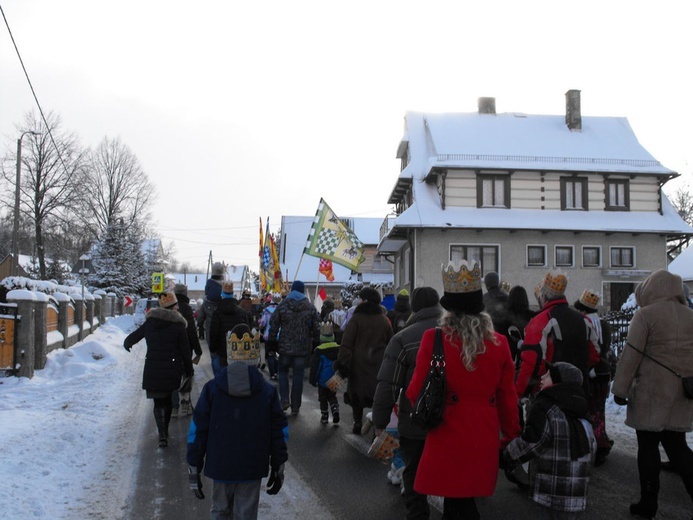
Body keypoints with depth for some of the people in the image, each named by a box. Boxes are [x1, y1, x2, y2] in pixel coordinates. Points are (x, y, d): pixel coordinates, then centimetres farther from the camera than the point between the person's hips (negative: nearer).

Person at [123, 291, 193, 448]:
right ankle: (164, 430, 23)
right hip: (172, 369, -1)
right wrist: (189, 371, 7)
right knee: (168, 401, 17)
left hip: (152, 369, 1)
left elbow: (132, 337, 13)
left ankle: (162, 432, -13)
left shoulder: (150, 323, 2)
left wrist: (127, 344, 38)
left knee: (158, 402, 6)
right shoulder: (178, 325, -6)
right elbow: (185, 351, -4)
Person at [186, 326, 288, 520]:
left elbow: (197, 431, -5)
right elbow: (279, 432, -1)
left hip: (221, 468, 1)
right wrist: (278, 468, 11)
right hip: (253, 469, 0)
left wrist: (193, 468, 4)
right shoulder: (267, 391, -6)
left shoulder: (212, 388, -8)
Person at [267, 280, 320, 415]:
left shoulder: (282, 305, -2)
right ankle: (295, 406, 10)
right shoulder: (311, 307, 1)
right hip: (303, 348, 1)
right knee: (298, 376, 6)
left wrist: (271, 343, 6)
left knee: (283, 372, 17)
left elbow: (273, 326, -2)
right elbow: (316, 328, 3)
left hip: (285, 347, 0)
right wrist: (315, 344, 12)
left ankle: (284, 400, 2)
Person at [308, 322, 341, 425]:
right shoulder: (339, 349, -2)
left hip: (322, 380, -3)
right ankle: (335, 410, -4)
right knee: (332, 396, 18)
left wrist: (312, 379, -1)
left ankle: (324, 416, 14)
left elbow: (314, 366, -10)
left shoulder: (318, 351, -13)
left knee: (323, 398, 12)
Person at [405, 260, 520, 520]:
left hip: (448, 434, -3)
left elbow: (417, 389, -5)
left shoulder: (433, 339, -12)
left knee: (456, 499, 9)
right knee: (463, 496, 18)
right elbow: (507, 398, 4)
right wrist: (511, 436, 18)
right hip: (484, 437, 3)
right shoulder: (499, 342, -3)